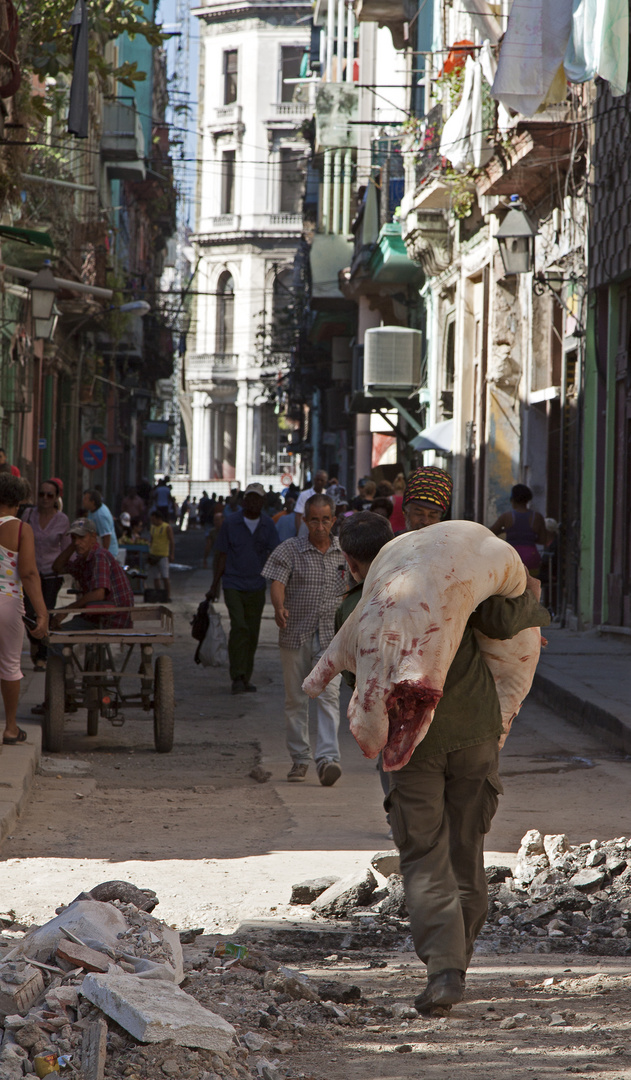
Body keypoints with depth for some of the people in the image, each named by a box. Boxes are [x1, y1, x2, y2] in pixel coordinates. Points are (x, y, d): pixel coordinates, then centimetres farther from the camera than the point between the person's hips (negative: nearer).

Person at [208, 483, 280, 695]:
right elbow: (222, 555, 3)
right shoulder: (230, 522, -1)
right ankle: (237, 677, -17)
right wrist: (214, 586, 3)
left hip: (256, 587, 3)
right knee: (239, 627, -17)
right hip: (233, 584, -3)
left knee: (252, 633, 7)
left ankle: (245, 679, 16)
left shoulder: (268, 525, 4)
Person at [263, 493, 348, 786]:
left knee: (328, 695, -13)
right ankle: (300, 759, 19)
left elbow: (352, 589, 16)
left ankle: (328, 758, -21)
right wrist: (279, 607, -35)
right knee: (295, 699, 8)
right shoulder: (289, 550, -3)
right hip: (295, 634, 0)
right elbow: (277, 583, -16)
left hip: (331, 635, 0)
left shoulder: (344, 551, 5)